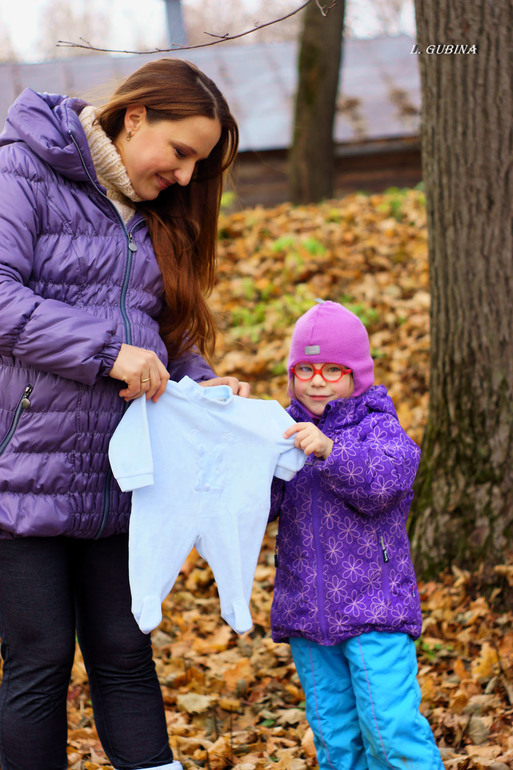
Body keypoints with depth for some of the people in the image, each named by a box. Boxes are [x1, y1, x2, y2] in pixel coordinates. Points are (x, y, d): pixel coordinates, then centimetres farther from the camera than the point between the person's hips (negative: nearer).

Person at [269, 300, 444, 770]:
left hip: (375, 609, -5)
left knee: (388, 724, -10)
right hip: (306, 613, 5)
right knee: (333, 727, 11)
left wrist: (331, 450, -37)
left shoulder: (378, 428, -4)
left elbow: (386, 479, -24)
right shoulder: (288, 433, 8)